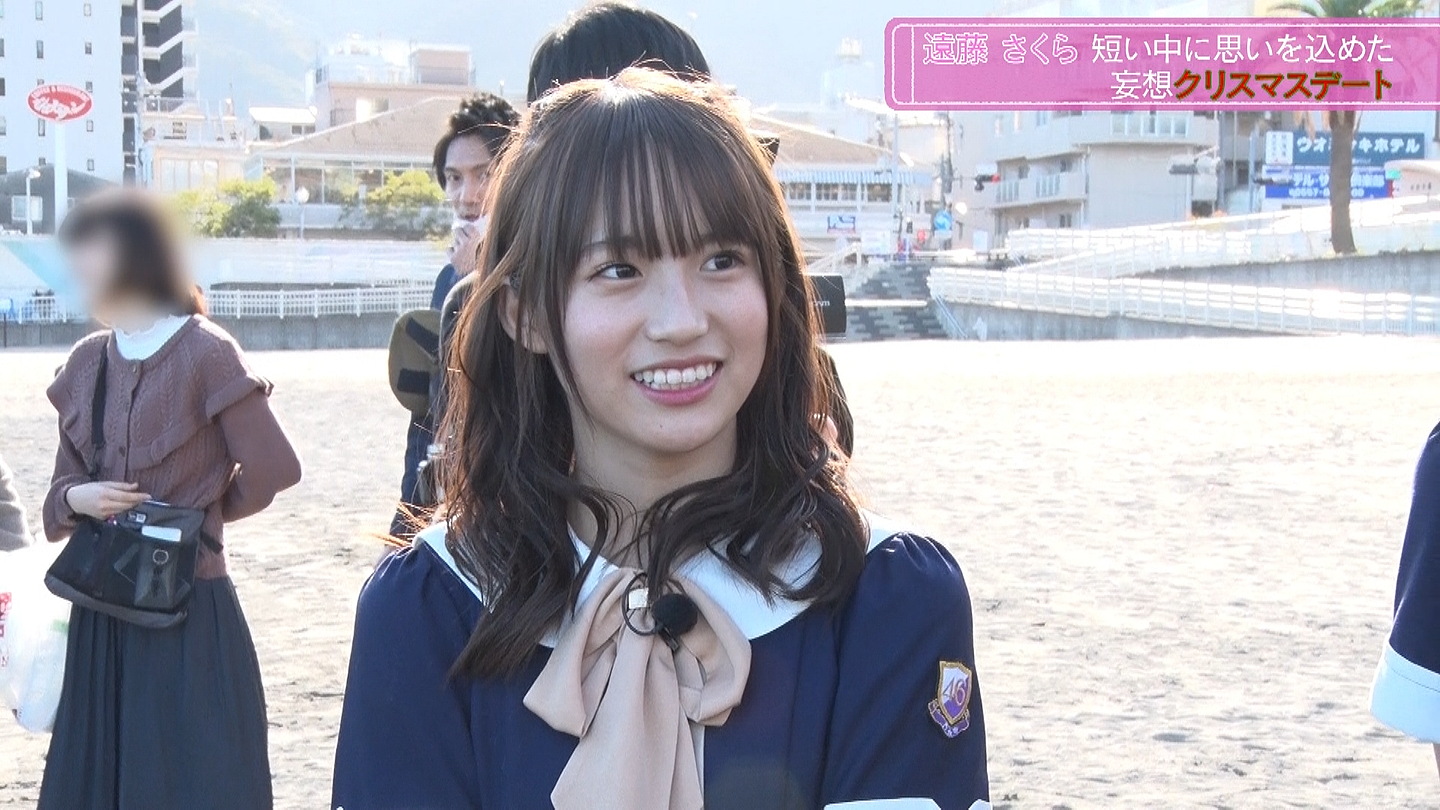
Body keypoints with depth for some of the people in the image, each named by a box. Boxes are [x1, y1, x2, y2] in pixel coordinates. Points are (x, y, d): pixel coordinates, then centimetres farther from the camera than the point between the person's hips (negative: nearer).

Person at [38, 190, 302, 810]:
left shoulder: (206, 354, -10)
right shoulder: (87, 363, 9)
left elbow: (272, 469, -10)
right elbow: (62, 487, 13)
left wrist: (204, 512, 4)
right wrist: (77, 499, -9)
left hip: (189, 617, -6)